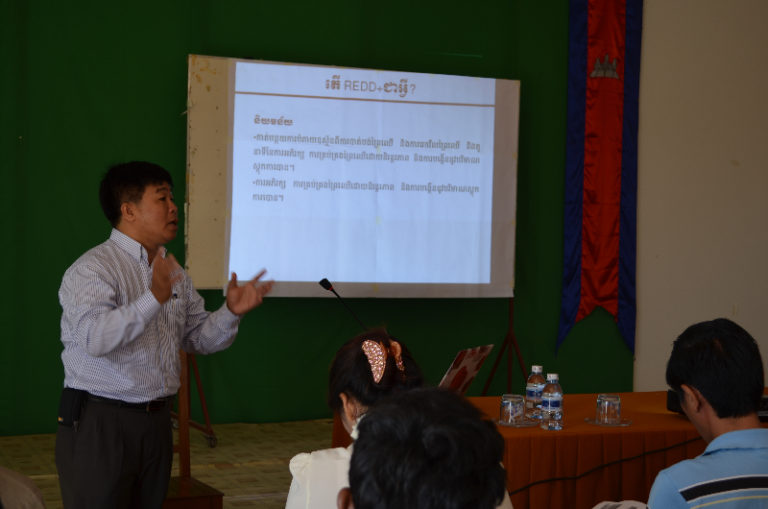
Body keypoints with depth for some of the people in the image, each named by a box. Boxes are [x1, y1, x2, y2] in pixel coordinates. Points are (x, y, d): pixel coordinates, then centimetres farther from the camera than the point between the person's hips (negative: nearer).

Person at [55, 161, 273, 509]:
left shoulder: (174, 273, 14)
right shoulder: (92, 269, -13)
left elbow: (199, 338, 16)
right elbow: (95, 338, -28)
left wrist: (231, 312, -3)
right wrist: (154, 298, -36)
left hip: (156, 420, 7)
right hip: (99, 423, -7)